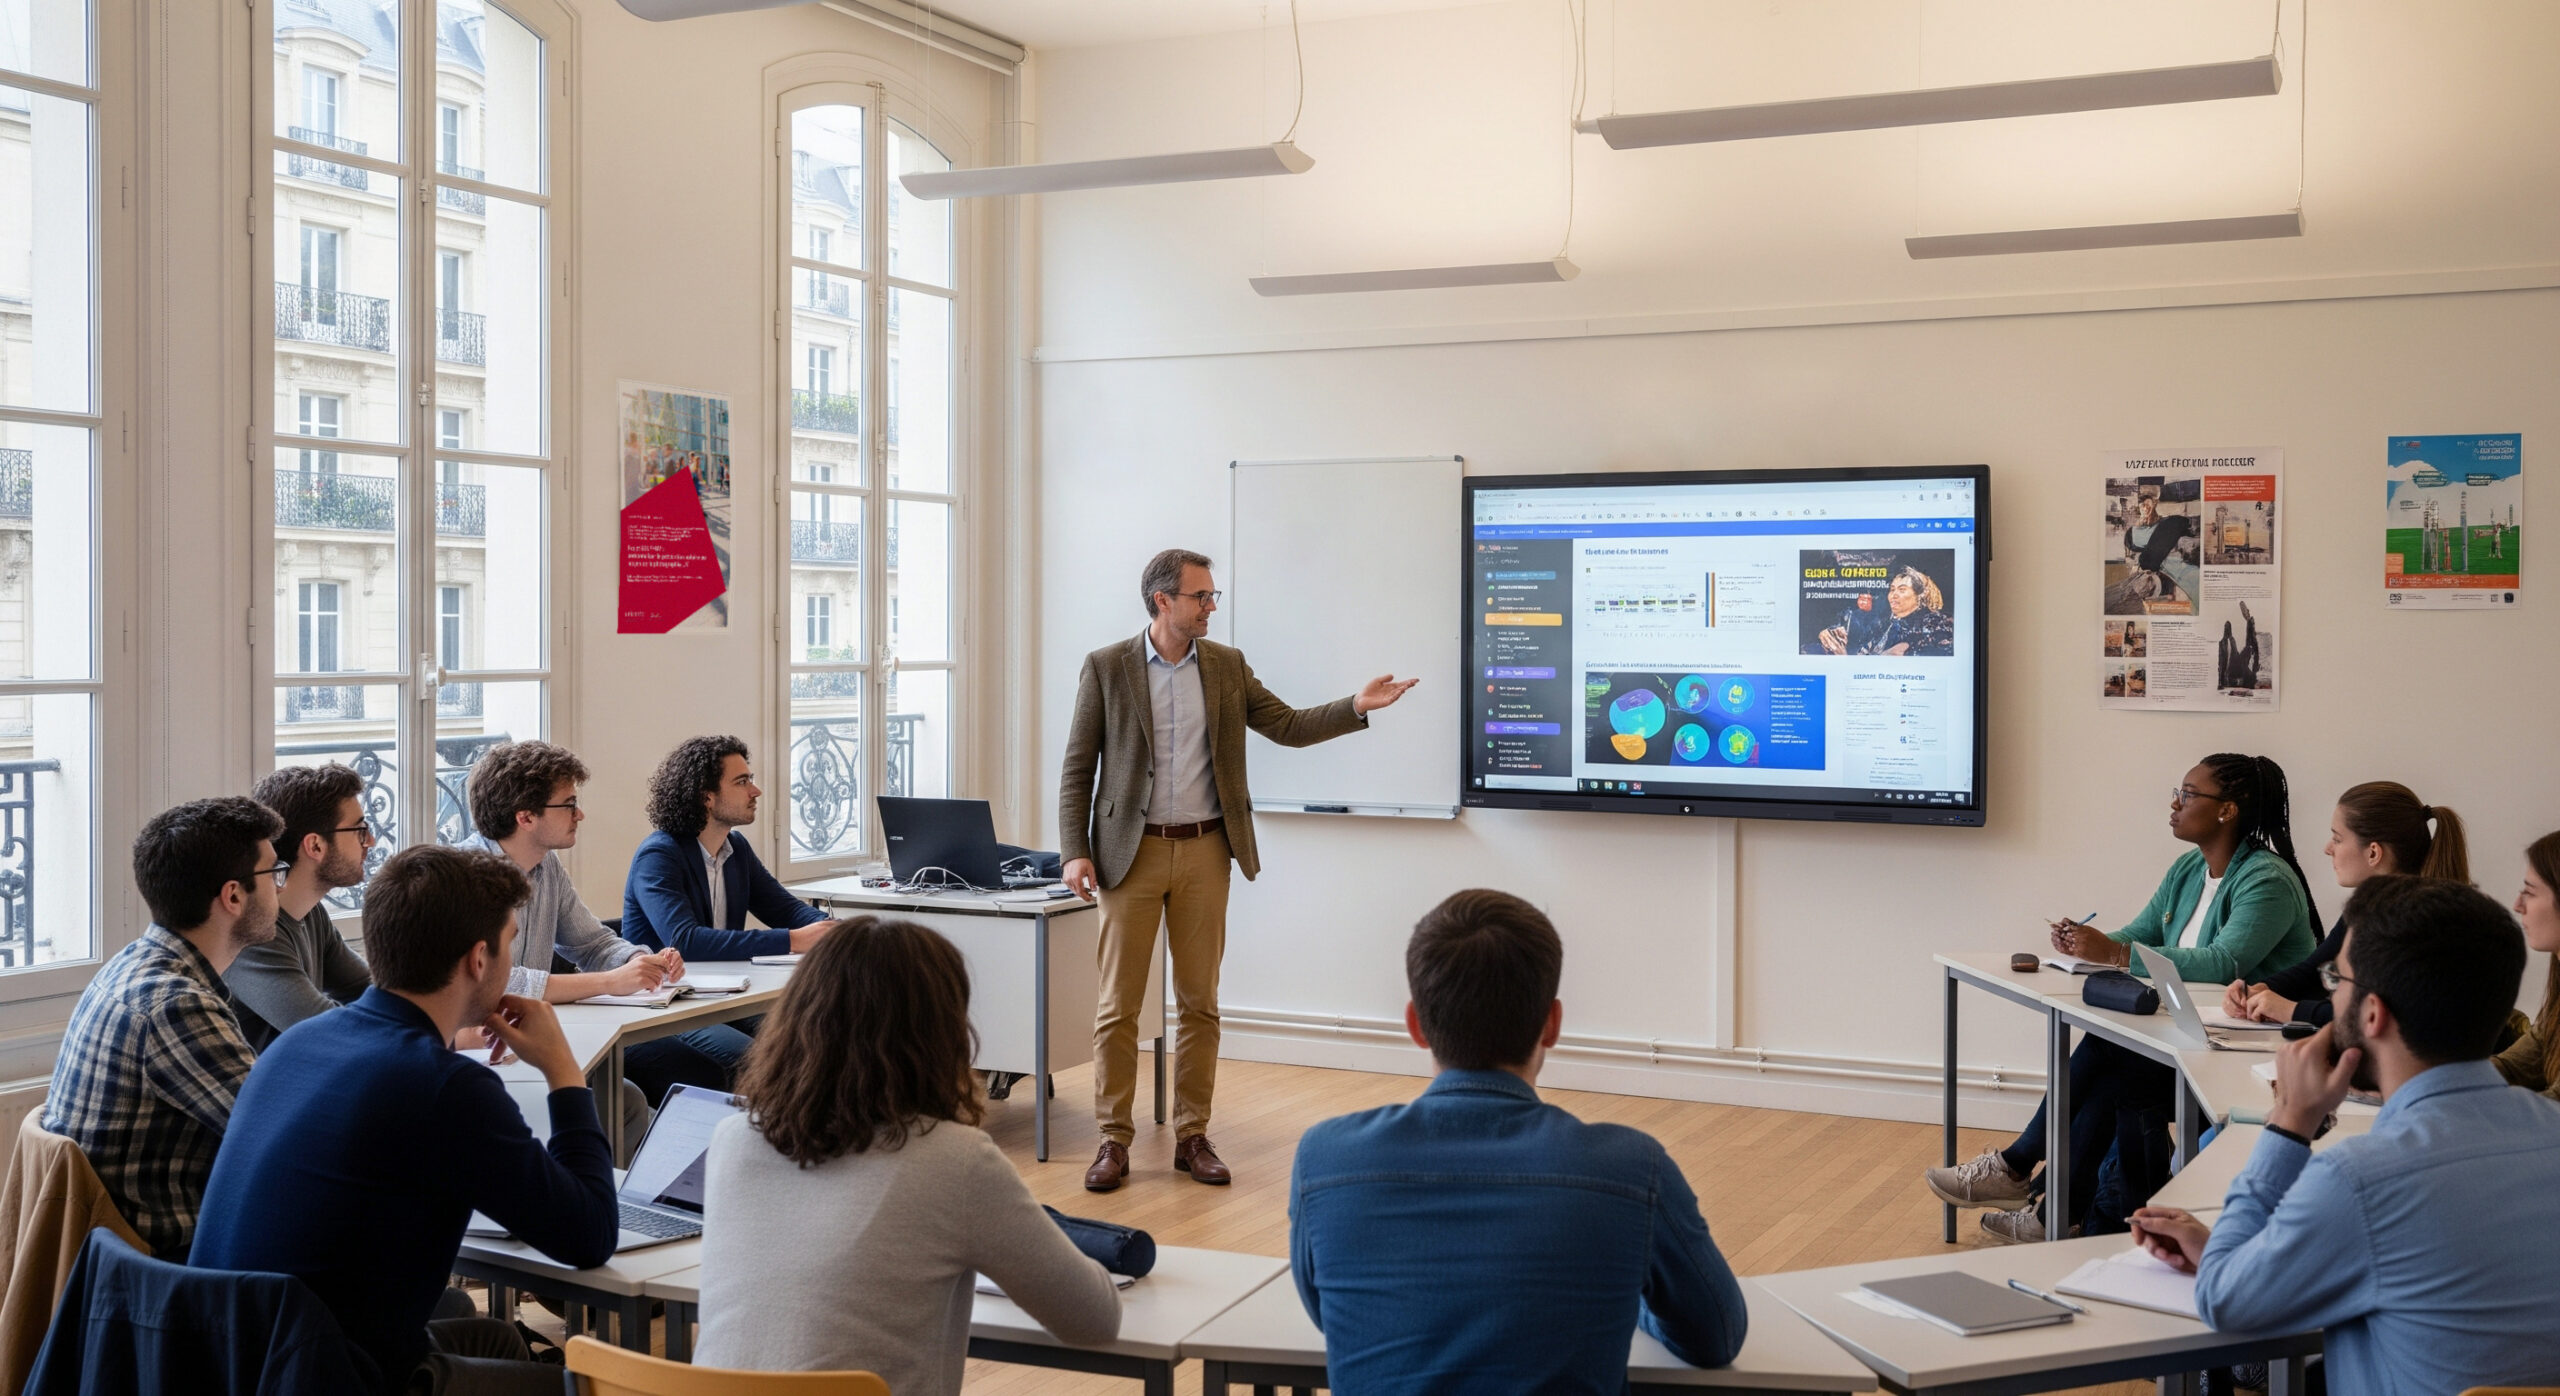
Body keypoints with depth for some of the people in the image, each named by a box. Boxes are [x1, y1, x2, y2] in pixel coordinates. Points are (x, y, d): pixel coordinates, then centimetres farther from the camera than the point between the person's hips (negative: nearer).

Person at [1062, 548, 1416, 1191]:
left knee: (1200, 1002, 6)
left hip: (1204, 850, 3)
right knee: (1119, 1004, 0)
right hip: (1132, 851, -3)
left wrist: (1357, 705, -8)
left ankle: (1192, 1137, 15)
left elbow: (1290, 726, 6)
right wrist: (1074, 852, -10)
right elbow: (1077, 769, -1)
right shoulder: (1105, 667, -2)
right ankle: (1114, 1140, 8)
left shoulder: (1227, 666, 7)